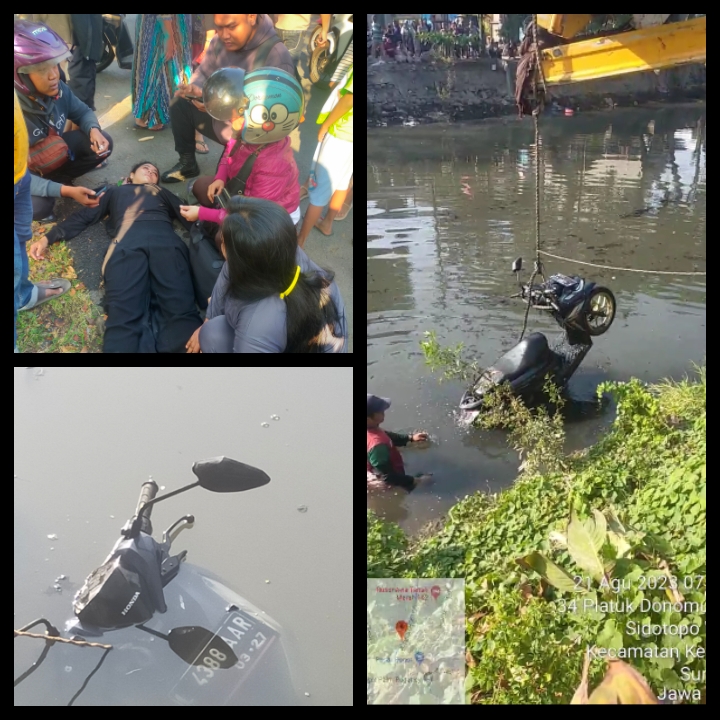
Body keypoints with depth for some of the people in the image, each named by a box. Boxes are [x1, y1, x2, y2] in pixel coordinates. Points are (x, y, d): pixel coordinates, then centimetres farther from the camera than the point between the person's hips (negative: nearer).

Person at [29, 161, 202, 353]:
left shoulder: (163, 193, 42)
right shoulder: (115, 191, 43)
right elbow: (84, 216, 35)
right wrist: (48, 237, 22)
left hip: (166, 241, 1)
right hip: (126, 243, -1)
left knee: (181, 312, -31)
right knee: (123, 317, -29)